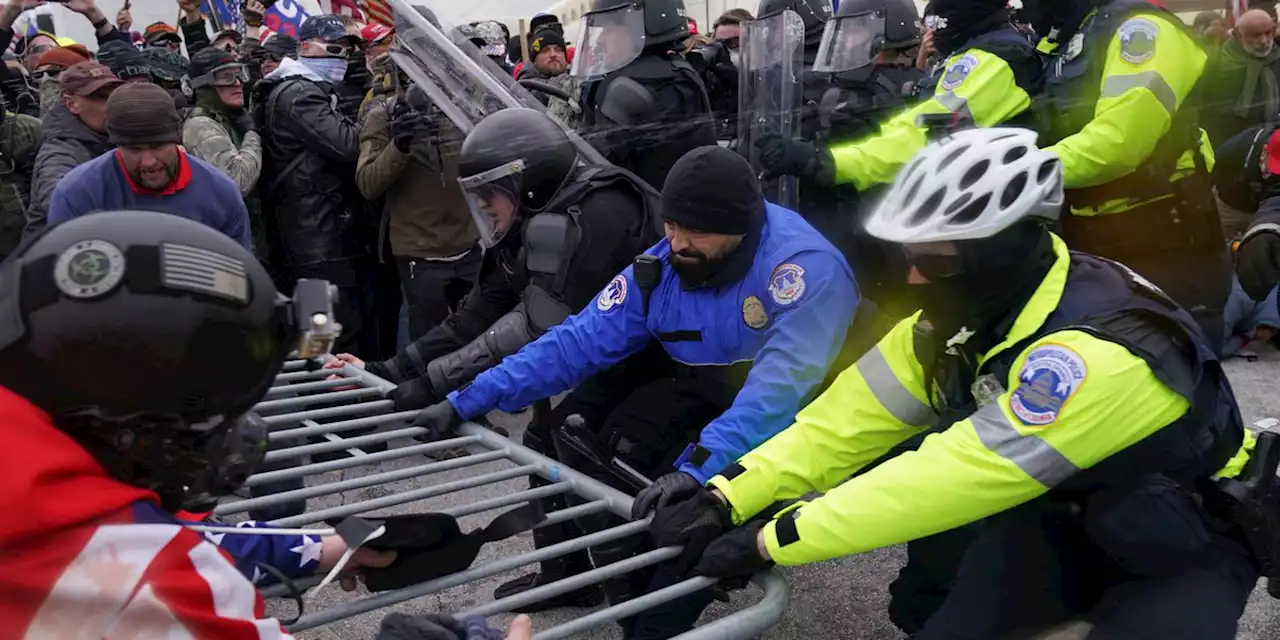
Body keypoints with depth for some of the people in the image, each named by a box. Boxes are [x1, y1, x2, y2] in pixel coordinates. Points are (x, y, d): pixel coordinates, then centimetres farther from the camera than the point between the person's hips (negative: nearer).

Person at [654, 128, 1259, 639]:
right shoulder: (967, 313, -12)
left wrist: (771, 540, -34)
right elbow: (852, 417, -13)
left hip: (1185, 550, -5)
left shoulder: (1095, 354, -36)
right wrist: (725, 499, -22)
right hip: (1057, 519, 6)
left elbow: (954, 474, -38)